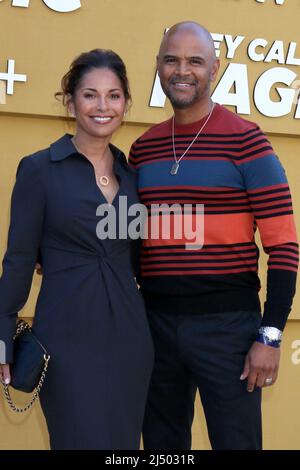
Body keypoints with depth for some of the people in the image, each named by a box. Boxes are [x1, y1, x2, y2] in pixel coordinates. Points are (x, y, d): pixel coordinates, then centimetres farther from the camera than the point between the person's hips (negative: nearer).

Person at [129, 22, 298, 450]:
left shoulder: (244, 140, -7)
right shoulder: (143, 148, 8)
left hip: (227, 324, -5)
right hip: (155, 321, 5)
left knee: (236, 441, 4)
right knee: (161, 444, 17)